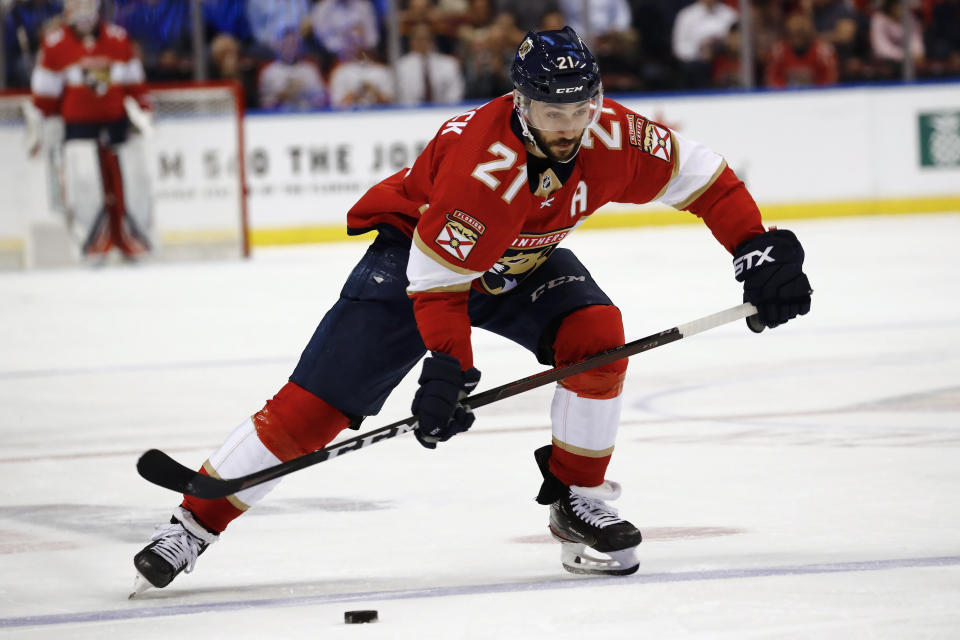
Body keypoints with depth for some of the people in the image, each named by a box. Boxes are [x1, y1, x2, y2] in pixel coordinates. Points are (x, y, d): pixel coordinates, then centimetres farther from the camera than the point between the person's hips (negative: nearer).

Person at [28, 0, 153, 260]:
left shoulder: (118, 39, 5)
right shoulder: (55, 44, -3)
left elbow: (133, 81, 13)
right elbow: (45, 91, 2)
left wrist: (141, 110, 9)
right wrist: (38, 125, 2)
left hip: (116, 121, 3)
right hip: (78, 124, -3)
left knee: (127, 179, -2)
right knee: (84, 179, -16)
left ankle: (131, 239, 9)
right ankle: (94, 245, -7)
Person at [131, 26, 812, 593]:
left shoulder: (610, 136, -23)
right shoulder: (484, 163, -38)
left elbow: (699, 175, -9)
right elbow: (436, 276, -32)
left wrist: (760, 252, -15)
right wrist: (449, 365, -38)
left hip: (522, 263, 5)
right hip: (412, 249, -5)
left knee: (597, 335, -23)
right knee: (315, 402, -13)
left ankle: (578, 502, -4)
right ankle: (193, 524, -5)